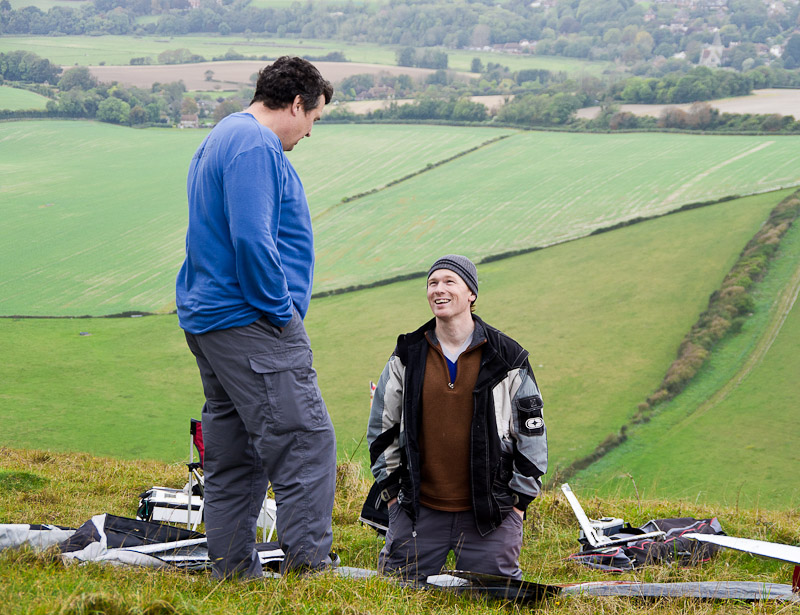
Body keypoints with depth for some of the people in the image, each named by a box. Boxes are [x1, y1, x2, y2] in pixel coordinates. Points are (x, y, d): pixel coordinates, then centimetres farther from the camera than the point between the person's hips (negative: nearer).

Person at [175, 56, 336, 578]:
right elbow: (251, 238, -23)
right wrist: (281, 309, -14)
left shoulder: (222, 139, 22)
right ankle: (307, 566, -14)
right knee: (306, 443, -12)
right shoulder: (256, 147, -12)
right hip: (251, 321, -11)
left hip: (208, 319, 11)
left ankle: (232, 572, 16)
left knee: (234, 455, 12)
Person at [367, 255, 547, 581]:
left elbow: (531, 433, 4)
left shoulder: (506, 358, -2)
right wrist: (391, 489, 8)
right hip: (419, 508, 1)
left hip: (489, 510, -1)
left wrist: (519, 500, 1)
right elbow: (381, 428, 13)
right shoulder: (407, 357, 3)